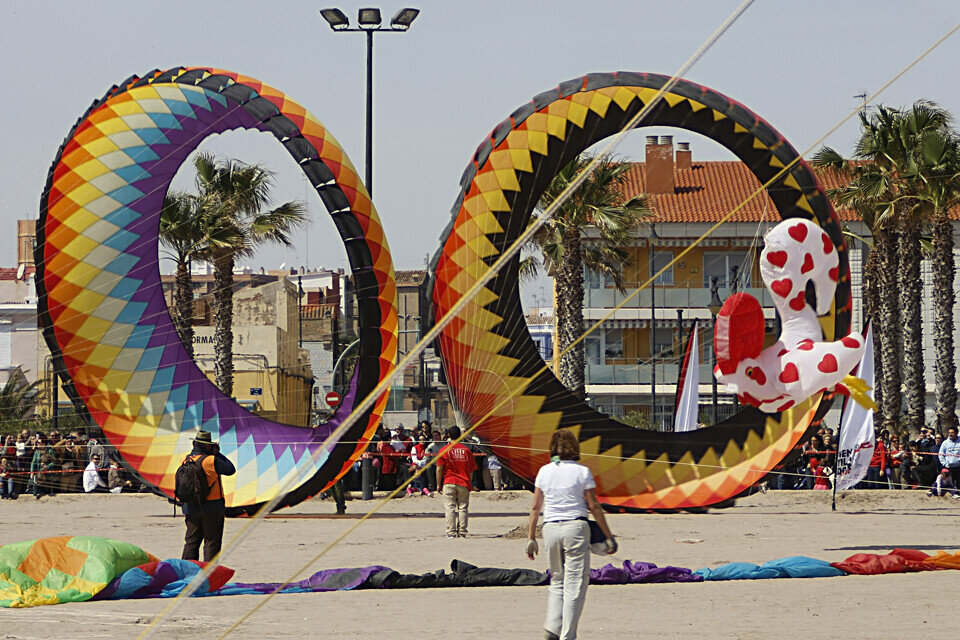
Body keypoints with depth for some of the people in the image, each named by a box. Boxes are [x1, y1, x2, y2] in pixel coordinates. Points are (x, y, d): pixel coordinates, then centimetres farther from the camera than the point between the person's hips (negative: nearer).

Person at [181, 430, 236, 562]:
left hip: (191, 507, 6)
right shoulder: (211, 461, -17)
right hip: (212, 508, -6)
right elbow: (230, 470, -8)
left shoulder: (185, 460, 3)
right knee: (211, 542, 2)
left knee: (191, 542, 12)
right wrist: (218, 454, -2)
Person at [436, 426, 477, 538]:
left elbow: (439, 469, -4)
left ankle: (451, 532, -5)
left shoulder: (444, 450, -3)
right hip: (464, 483, 2)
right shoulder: (466, 450, 5)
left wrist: (438, 484, 4)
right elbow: (471, 470, 7)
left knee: (450, 508, 0)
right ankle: (462, 532, 2)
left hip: (449, 483, -2)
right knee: (463, 508, 6)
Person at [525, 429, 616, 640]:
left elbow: (535, 507, 6)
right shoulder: (582, 472, -4)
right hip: (575, 527, -4)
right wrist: (608, 536, 3)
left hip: (550, 528, 4)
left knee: (557, 580, 18)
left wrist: (531, 538, 14)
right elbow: (594, 507, -3)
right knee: (575, 583, 1)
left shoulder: (544, 471, 5)